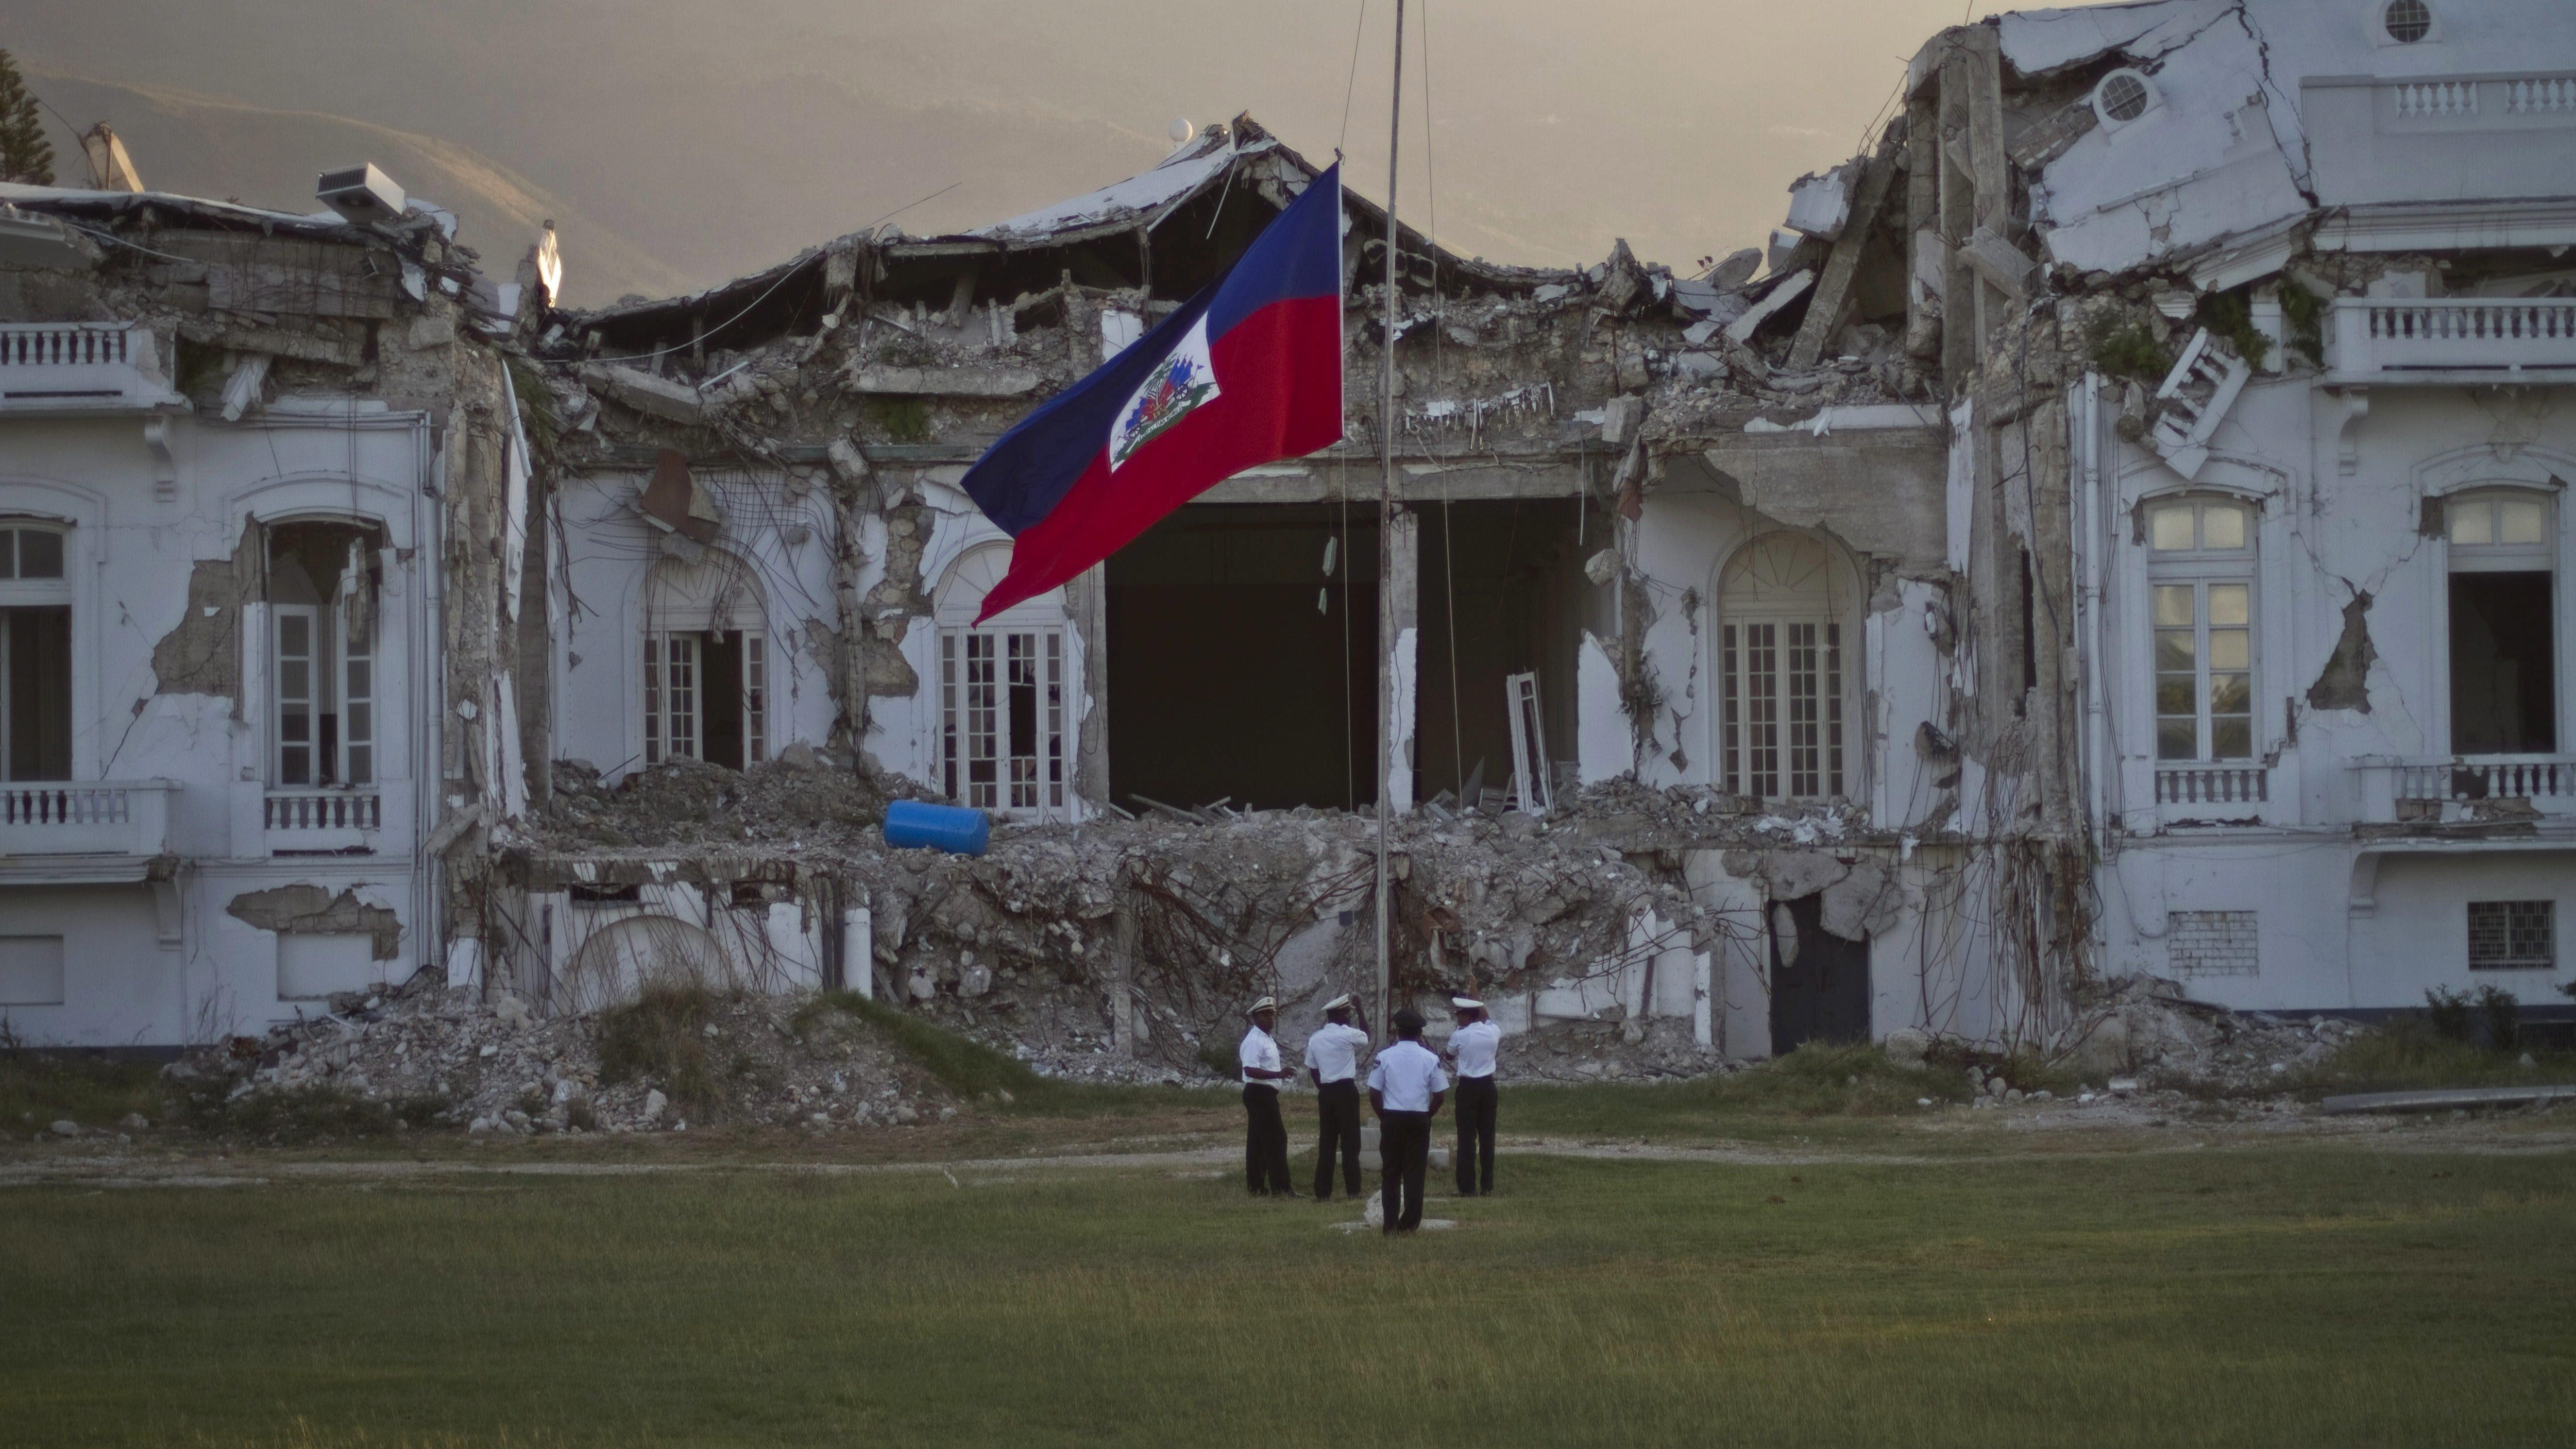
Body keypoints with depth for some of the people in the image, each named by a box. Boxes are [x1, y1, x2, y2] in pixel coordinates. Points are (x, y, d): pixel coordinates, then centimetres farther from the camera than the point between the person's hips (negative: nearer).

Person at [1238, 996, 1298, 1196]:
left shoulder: (1267, 1040, 17)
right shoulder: (1254, 1041, -15)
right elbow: (1250, 1070, -26)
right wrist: (1278, 1074, -31)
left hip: (1267, 1095, 11)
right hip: (1259, 1094, -11)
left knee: (1258, 1141, 11)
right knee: (1276, 1139, -12)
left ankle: (1256, 1186, 15)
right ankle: (1280, 1187, -14)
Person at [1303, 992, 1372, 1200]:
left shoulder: (1315, 1039, 8)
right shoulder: (1348, 1034, -8)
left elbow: (1312, 1070, 11)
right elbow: (1366, 1037, 12)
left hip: (1325, 1092, 5)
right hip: (1346, 1091, -5)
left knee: (1326, 1143, 8)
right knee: (1350, 1141, 0)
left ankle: (1323, 1191, 7)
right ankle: (1352, 1189, -1)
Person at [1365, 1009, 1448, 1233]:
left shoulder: (1384, 1057, -3)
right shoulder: (1430, 1059, -1)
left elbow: (1374, 1093, -2)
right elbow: (1440, 1094, 1)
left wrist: (1384, 1118, 10)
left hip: (1391, 1119, 0)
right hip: (1419, 1120, 0)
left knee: (1391, 1173, 7)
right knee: (1415, 1173, 4)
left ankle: (1391, 1224, 5)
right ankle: (1410, 1223, 3)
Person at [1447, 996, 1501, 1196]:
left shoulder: (1460, 1036, -12)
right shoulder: (1493, 1032, -1)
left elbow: (1450, 1057, 7)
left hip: (1468, 1088, -4)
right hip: (1488, 1086, 4)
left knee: (1467, 1137, -1)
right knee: (1487, 1136, 10)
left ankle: (1468, 1187, -3)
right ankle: (1487, 1185, 13)